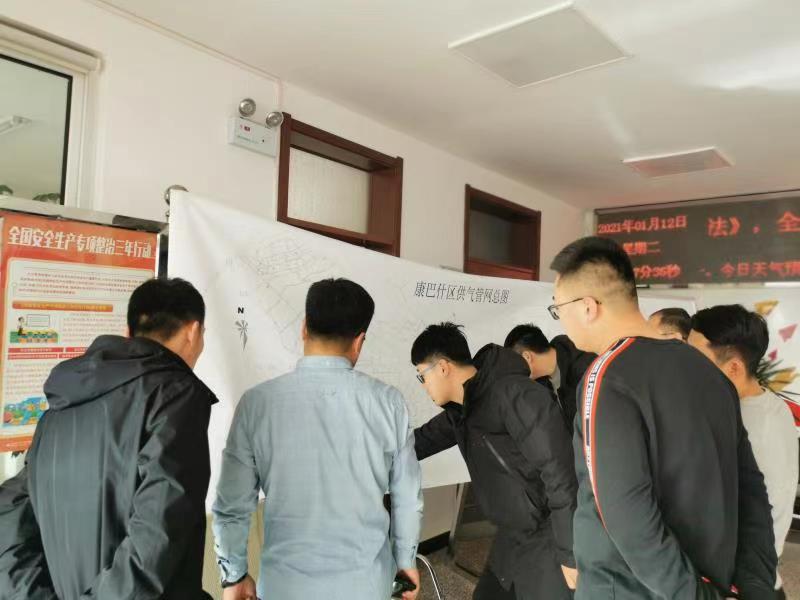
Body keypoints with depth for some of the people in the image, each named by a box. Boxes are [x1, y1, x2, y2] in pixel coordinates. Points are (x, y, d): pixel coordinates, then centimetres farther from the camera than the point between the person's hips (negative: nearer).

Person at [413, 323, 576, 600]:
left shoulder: (514, 394, -24)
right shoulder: (460, 409, 3)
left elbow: (560, 470, -26)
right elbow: (422, 440, 18)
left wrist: (571, 553, -22)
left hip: (549, 542, -8)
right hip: (511, 538, 9)